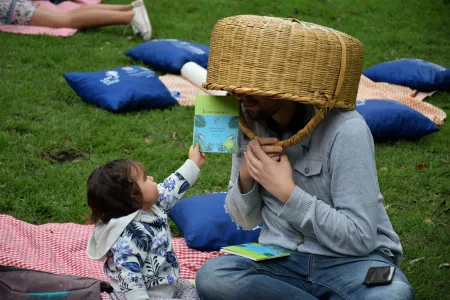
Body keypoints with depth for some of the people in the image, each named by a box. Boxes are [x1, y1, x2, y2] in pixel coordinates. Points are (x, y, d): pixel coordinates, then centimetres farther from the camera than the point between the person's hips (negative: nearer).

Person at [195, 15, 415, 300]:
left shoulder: (345, 131, -18)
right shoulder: (250, 122, -1)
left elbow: (359, 238, -19)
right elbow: (247, 220, 9)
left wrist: (287, 191, -22)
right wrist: (246, 176, -12)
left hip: (354, 262, -4)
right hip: (283, 260, 4)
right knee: (211, 276, -25)